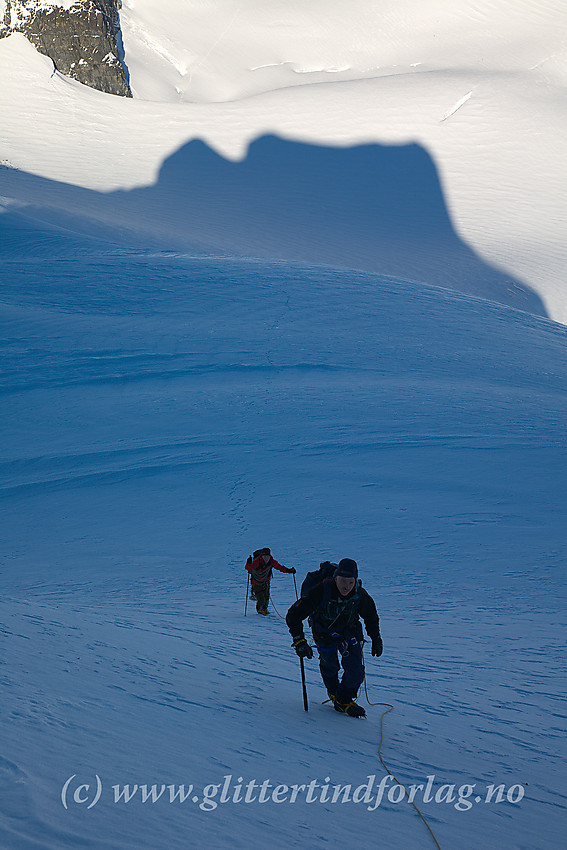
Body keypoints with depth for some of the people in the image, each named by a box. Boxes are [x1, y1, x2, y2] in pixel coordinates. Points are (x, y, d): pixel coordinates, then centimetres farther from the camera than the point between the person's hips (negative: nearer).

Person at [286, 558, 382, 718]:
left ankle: (343, 700, 17)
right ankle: (333, 691, 47)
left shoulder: (359, 594, -23)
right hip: (325, 634, -2)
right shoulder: (321, 592, -35)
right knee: (329, 668, 15)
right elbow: (293, 615, -27)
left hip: (349, 632, 2)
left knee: (356, 671, -7)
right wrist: (299, 641, -30)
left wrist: (376, 639, 4)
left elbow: (371, 616, 1)